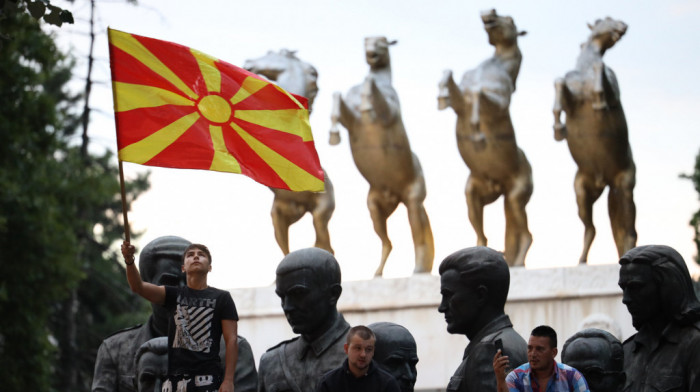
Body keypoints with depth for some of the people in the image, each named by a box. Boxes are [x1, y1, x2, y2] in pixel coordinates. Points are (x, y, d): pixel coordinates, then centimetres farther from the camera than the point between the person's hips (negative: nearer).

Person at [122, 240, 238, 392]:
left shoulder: (221, 298, 8)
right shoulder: (174, 295, 16)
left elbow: (231, 340, 2)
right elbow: (138, 287, 1)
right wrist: (129, 260, -20)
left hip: (207, 380, -3)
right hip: (175, 379, 3)